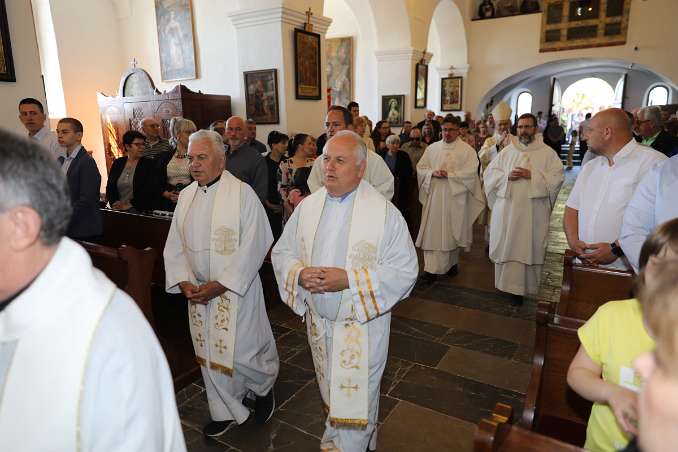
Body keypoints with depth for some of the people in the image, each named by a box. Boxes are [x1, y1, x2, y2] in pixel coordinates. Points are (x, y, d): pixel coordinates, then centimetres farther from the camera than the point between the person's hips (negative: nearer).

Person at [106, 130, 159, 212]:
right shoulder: (117, 163, 12)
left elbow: (150, 191, -8)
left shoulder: (149, 164, 1)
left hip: (140, 211, -3)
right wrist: (115, 203, -4)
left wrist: (129, 206, -10)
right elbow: (109, 187, 13)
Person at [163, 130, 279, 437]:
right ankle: (224, 411, 35)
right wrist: (183, 282, -5)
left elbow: (252, 247, -15)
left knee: (242, 352, 1)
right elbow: (175, 245, 8)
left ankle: (264, 386, 35)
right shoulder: (185, 196, 5)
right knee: (210, 354, 14)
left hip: (236, 289, -5)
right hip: (197, 292, 5)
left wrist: (220, 285, -17)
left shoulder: (242, 194, -12)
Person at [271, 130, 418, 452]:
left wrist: (349, 279, -25)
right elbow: (281, 252, 6)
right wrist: (299, 274, -17)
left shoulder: (385, 213, -15)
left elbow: (405, 270, -16)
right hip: (318, 321, 5)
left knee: (354, 399, 8)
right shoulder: (307, 206, -1)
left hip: (362, 325, -5)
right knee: (332, 394, 24)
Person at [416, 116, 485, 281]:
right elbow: (420, 168, 7)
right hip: (434, 197, 2)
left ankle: (452, 263, 27)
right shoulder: (432, 148, 9)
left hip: (455, 198, -2)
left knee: (453, 231, 8)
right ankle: (431, 268, 3)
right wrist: (433, 172, -12)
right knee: (433, 231, -1)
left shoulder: (467, 150, -1)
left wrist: (449, 174, -17)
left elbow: (470, 172, -11)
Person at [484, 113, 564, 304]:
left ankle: (522, 287, 10)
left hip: (533, 212, -2)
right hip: (507, 209, 2)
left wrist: (532, 175, -16)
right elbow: (489, 174, 7)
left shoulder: (547, 153, 4)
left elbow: (557, 177, -6)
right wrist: (507, 176, -11)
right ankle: (509, 284, 14)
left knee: (528, 248, 0)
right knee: (507, 247, 3)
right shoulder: (507, 152, 10)